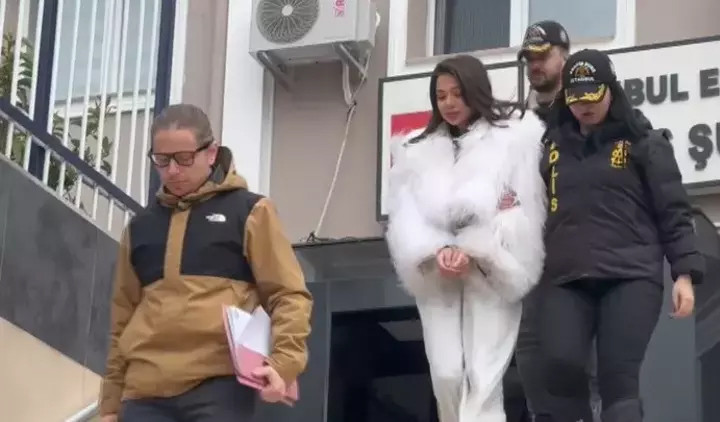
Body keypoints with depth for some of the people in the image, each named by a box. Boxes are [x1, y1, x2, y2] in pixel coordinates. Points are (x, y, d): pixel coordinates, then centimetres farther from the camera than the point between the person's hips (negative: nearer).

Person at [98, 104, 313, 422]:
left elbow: (288, 295, 2)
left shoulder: (249, 211, 8)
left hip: (220, 387, -4)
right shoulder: (140, 226, 20)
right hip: (144, 394, 4)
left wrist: (283, 362, -15)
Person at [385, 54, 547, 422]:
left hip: (490, 274, -4)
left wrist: (473, 252, -12)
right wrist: (439, 252, -13)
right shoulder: (416, 149, 15)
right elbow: (405, 217, 6)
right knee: (446, 375, -1)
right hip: (436, 278, 4)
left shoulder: (515, 136, 3)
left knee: (482, 377, -10)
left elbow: (525, 210, -4)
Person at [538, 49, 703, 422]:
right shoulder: (553, 144, 15)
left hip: (631, 276, -3)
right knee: (560, 367, -16)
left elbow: (673, 210, 3)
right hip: (565, 278, 3)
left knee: (618, 379, -11)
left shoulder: (643, 142, 5)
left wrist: (684, 272, -4)